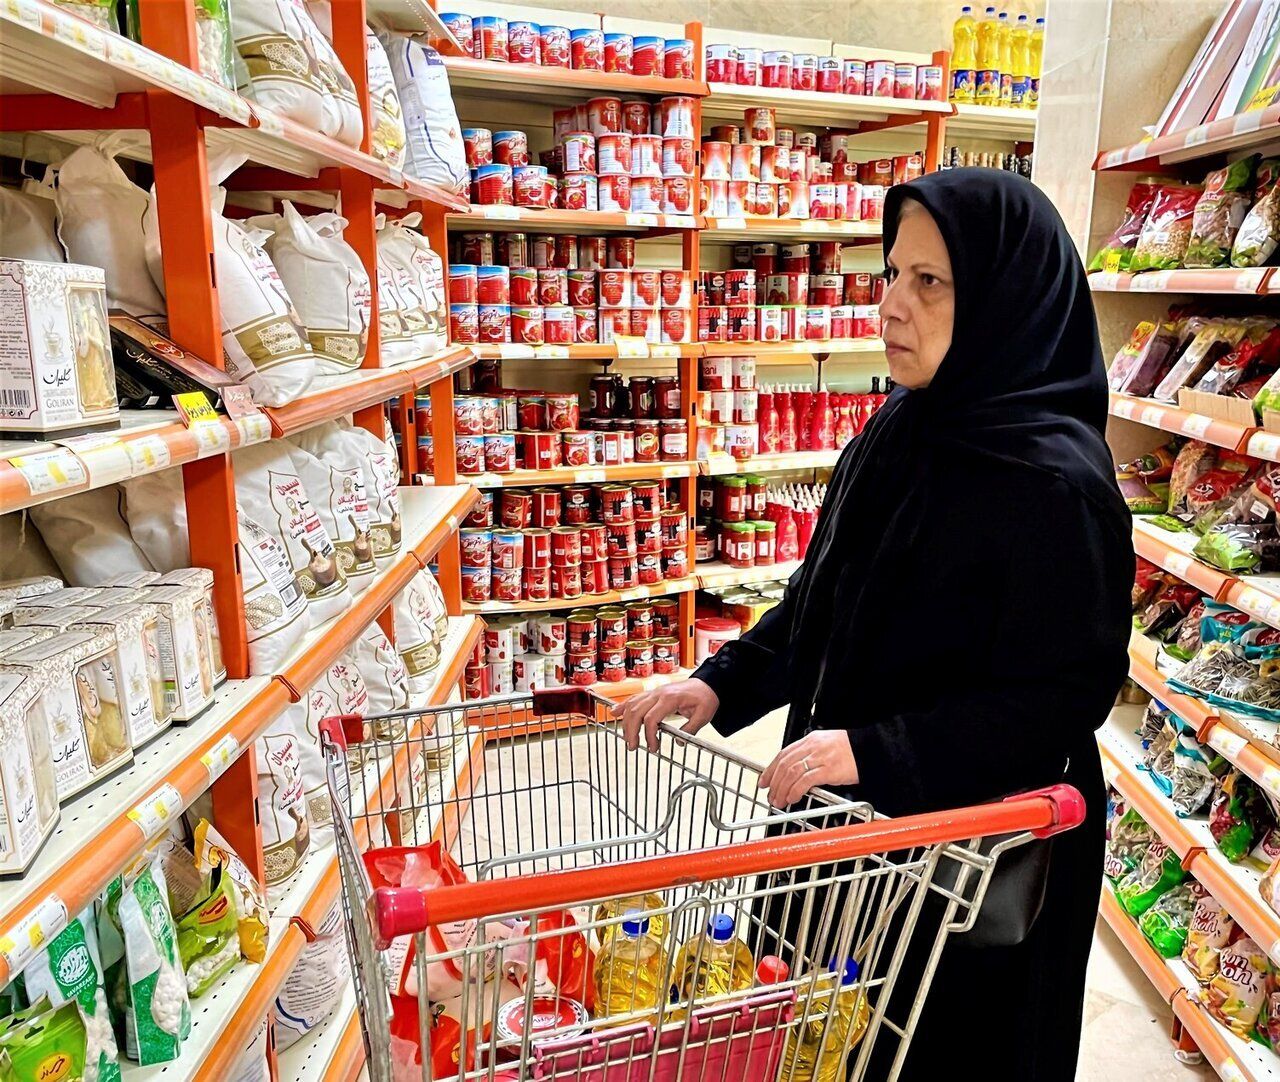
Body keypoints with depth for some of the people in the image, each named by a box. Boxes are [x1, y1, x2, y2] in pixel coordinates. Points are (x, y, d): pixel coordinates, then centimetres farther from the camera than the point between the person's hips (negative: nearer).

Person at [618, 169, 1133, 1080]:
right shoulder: (900, 433, 0)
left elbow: (1063, 695, -21)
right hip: (862, 808, 7)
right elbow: (824, 601, 7)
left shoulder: (1058, 484, -23)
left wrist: (873, 751, -27)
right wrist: (723, 683, -2)